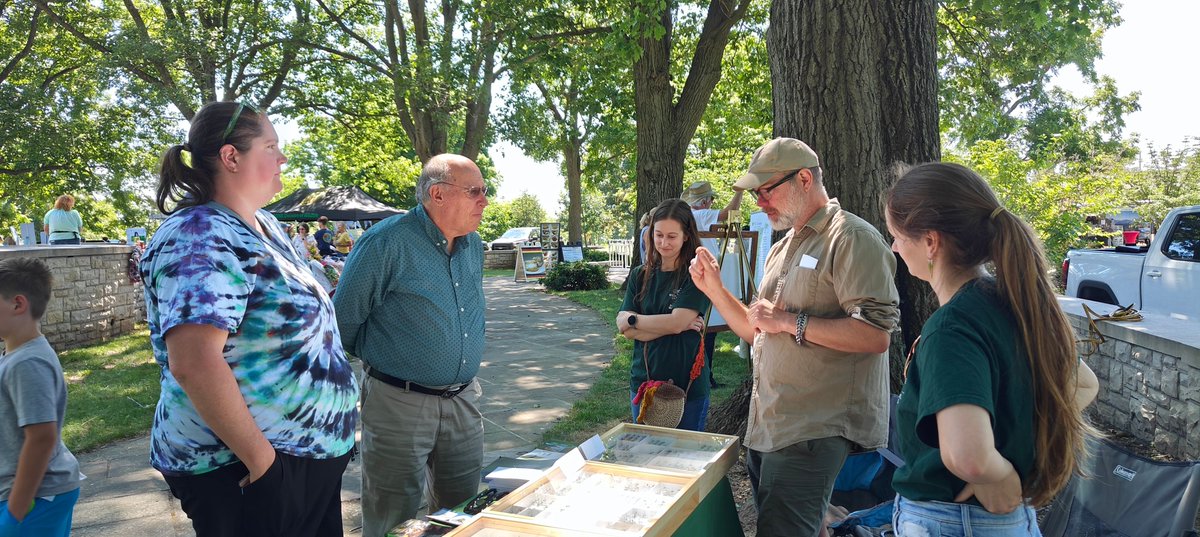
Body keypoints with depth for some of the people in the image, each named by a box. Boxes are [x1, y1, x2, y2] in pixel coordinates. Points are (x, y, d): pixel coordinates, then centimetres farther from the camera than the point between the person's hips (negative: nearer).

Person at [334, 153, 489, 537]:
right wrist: (380, 360, 5)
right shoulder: (387, 241, -16)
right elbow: (344, 319, -8)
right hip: (400, 404, -6)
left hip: (463, 400, 6)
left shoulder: (474, 246, 6)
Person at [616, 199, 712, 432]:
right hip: (643, 382, 4)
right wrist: (676, 326, -15)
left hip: (687, 385, -4)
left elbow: (676, 322, -19)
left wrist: (633, 320, -7)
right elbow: (626, 329, -5)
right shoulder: (640, 275, 5)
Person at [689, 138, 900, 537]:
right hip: (767, 426, 9)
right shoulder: (781, 250, 17)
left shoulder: (852, 238, -11)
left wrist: (790, 321, -18)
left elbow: (876, 335, -22)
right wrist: (714, 289, 7)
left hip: (813, 431, -9)